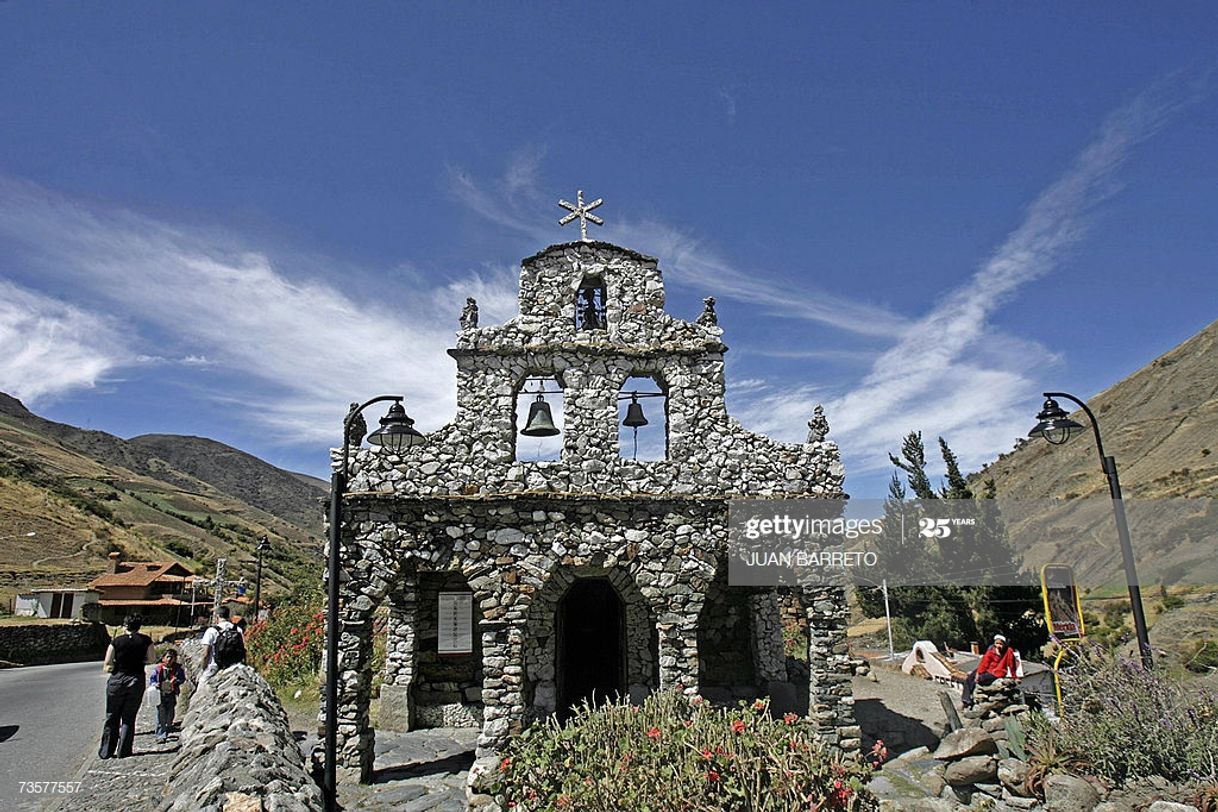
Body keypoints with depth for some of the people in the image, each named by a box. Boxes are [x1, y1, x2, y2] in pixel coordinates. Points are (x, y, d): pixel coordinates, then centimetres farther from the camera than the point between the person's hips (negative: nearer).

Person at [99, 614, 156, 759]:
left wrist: (117, 665, 12)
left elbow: (106, 666, -6)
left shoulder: (116, 641, -7)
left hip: (117, 680, -1)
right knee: (129, 718, 11)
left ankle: (106, 751, 18)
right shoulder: (145, 640, -5)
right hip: (137, 681, 1)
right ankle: (123, 751, 11)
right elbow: (152, 659, 3)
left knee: (112, 717, 13)